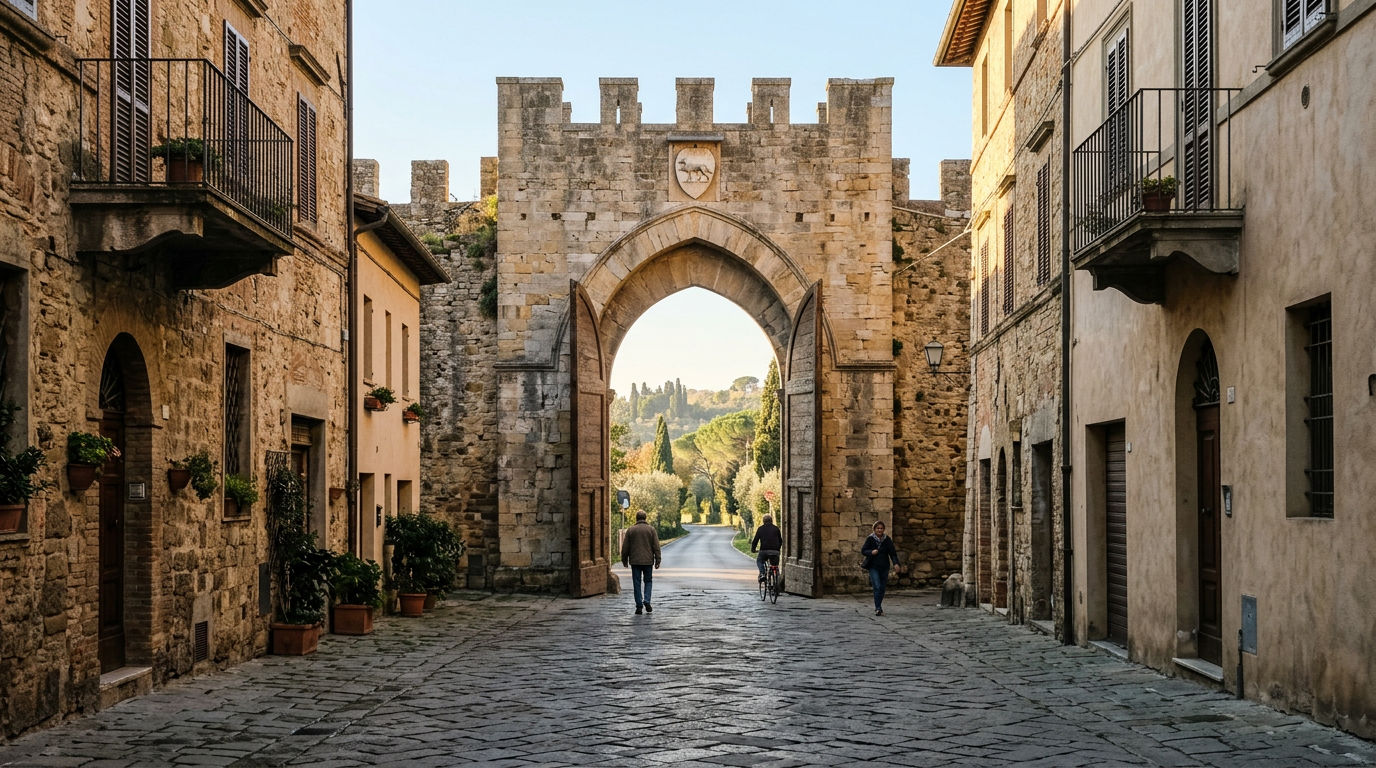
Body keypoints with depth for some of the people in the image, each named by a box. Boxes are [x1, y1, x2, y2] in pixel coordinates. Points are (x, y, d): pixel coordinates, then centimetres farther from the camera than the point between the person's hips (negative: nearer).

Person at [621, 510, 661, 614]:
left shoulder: (630, 530, 1)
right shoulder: (651, 529, 1)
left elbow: (625, 547, 4)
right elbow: (656, 546, -1)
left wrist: (624, 560, 13)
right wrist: (657, 560, 3)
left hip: (635, 561, 0)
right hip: (648, 561, 0)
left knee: (637, 583, 4)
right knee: (648, 581, 12)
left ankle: (639, 606, 2)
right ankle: (647, 601, -7)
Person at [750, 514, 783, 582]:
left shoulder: (760, 529, 8)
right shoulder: (776, 528, 13)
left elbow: (755, 540, 7)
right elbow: (780, 540, 17)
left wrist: (753, 549, 19)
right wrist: (778, 548, 32)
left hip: (764, 550, -1)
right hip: (775, 550, 2)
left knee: (759, 561, 22)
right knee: (775, 566, 13)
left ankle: (762, 574, -1)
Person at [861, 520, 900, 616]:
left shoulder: (887, 540, 1)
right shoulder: (870, 539, -4)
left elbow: (892, 552, -4)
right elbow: (863, 551, -3)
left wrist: (896, 563, -18)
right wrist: (871, 552, -23)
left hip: (884, 567, 3)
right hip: (873, 567, -3)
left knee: (882, 588, 9)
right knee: (877, 587, -15)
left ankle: (878, 607, 27)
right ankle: (878, 608, -15)